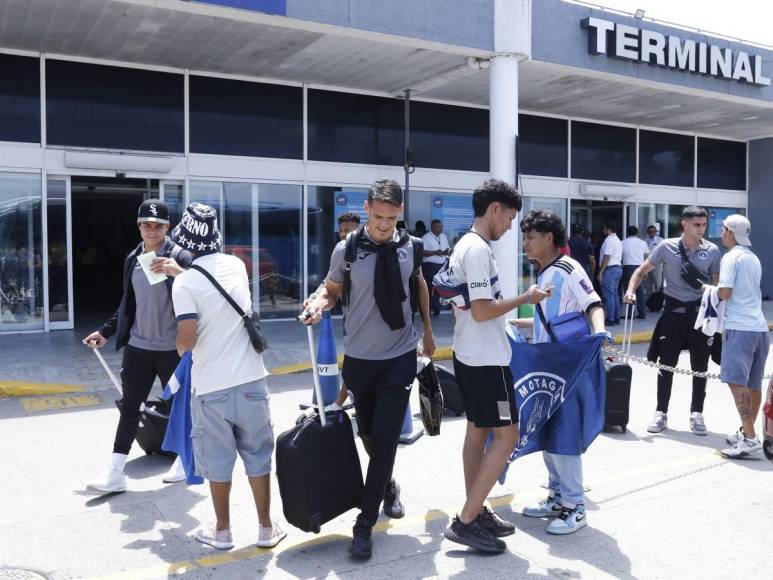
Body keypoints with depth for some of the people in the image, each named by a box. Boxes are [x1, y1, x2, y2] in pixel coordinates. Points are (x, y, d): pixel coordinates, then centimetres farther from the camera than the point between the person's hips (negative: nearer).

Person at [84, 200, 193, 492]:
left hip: (172, 348, -5)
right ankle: (115, 473, 13)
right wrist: (106, 331, 17)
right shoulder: (132, 259, 7)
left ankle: (184, 461, 29)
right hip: (137, 346, 5)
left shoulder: (180, 256, -10)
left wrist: (178, 272, -36)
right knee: (129, 406, 7)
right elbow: (128, 302, 17)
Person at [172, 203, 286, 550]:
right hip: (250, 380, 4)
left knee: (218, 461, 12)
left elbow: (187, 339, -17)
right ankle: (266, 528, 23)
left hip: (211, 386, -3)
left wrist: (179, 347, 4)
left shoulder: (185, 283, -13)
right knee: (258, 456, 13)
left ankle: (222, 531, 26)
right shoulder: (237, 265, 4)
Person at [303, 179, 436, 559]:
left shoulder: (411, 246, -4)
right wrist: (320, 302, -22)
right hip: (359, 359, 0)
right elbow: (332, 289, 2)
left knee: (386, 439, -4)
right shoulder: (346, 250, -11)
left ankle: (364, 524, 8)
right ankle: (387, 486, 45)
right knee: (368, 434, 15)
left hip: (400, 358, 0)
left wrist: (427, 331, 19)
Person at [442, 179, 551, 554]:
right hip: (485, 360, -10)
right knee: (506, 434, -5)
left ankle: (475, 513, 24)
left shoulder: (464, 246, 12)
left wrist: (510, 321, 24)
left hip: (469, 355, 11)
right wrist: (526, 298, -13)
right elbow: (482, 311, -24)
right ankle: (465, 522, -1)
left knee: (478, 430, 15)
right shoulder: (479, 250, -19)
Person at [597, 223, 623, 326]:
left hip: (610, 269, -10)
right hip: (618, 268, 10)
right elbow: (620, 258, 18)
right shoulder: (618, 240, 19)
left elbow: (606, 258, -18)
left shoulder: (609, 240, -12)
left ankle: (610, 319, -9)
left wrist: (600, 272, -17)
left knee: (608, 295, -8)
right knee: (614, 294, 13)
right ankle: (616, 318, 16)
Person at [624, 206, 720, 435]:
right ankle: (661, 413, 15)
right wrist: (631, 291, -11)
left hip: (700, 311, 1)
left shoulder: (712, 250, -1)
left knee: (700, 366, 7)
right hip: (674, 310, -1)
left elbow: (718, 283, 6)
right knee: (667, 363, 3)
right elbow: (643, 270, 4)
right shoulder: (667, 247, -5)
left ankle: (696, 413, 21)